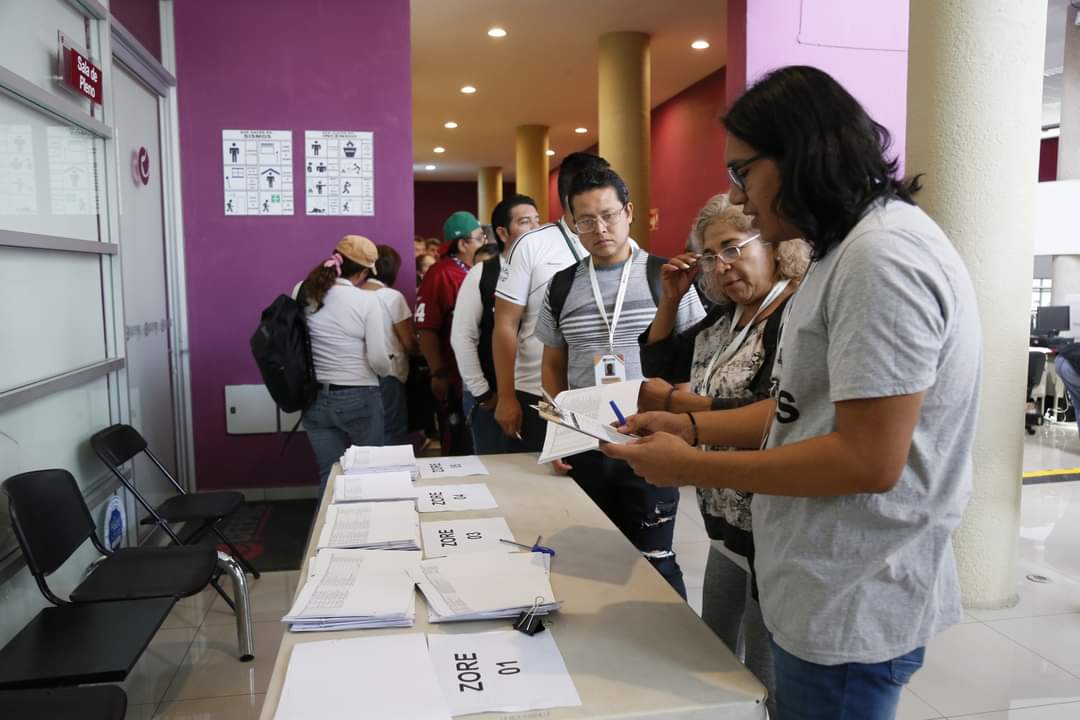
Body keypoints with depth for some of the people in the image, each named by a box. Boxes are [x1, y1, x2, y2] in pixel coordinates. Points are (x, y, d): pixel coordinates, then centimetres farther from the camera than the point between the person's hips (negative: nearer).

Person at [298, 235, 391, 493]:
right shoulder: (367, 300, -13)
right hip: (358, 399, -4)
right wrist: (387, 371, 6)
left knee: (329, 475, 13)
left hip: (316, 399, 4)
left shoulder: (303, 293, 0)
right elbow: (378, 360, -15)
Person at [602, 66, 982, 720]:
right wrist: (691, 425, 5)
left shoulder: (882, 255, -21)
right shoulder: (850, 249, 11)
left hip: (852, 609, -9)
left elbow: (868, 460, -25)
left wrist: (691, 467, -18)